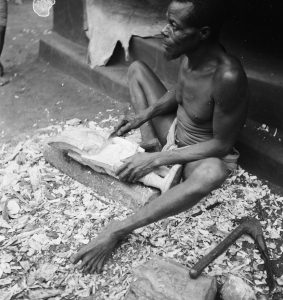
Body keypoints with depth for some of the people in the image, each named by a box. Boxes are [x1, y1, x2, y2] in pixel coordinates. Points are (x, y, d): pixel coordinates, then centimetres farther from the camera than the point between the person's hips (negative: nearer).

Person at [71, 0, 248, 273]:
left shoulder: (228, 77, -34)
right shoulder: (190, 52, -13)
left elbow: (222, 144, -27)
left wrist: (156, 160, -29)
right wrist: (143, 115, -8)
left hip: (202, 154, -7)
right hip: (172, 131, 7)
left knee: (211, 173, -44)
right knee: (137, 69, 7)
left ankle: (118, 230, -34)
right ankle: (150, 143, -5)